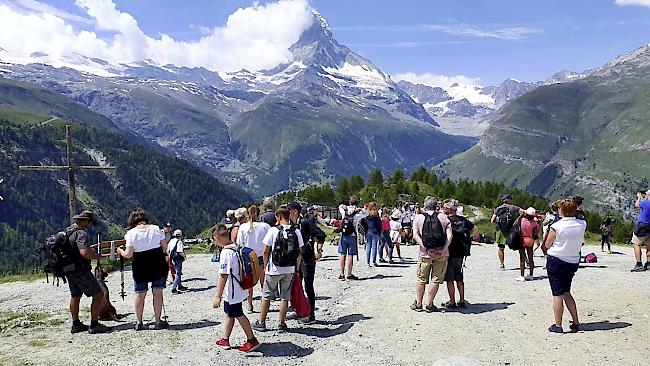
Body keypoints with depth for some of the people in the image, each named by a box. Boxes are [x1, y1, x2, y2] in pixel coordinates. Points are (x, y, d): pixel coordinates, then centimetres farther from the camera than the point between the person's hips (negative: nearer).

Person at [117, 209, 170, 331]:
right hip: (158, 265, 1)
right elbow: (165, 247, 1)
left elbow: (128, 255, -10)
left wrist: (120, 251, 9)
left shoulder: (131, 233, -8)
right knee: (157, 293, 7)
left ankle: (139, 322, 16)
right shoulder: (155, 229, -2)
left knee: (140, 294, 11)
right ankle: (158, 321, 10)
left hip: (140, 268, -1)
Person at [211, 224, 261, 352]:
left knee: (238, 315, 5)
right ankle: (225, 340, 29)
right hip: (239, 288, 9)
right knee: (228, 314, 18)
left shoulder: (226, 253, -24)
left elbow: (223, 276, -27)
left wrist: (217, 296, -23)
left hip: (232, 292, -9)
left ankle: (252, 340, 16)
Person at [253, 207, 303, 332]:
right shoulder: (296, 232, -1)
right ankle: (281, 324, 15)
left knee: (266, 296, 11)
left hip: (274, 269, -3)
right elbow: (299, 253, 4)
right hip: (289, 270, 3)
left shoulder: (273, 231, -11)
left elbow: (266, 251, -8)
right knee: (285, 297, 10)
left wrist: (265, 266, 5)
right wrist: (296, 268, 13)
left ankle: (261, 323, 21)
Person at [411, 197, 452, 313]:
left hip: (425, 254, 0)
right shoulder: (444, 217, 4)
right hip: (441, 255, 0)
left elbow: (416, 236, -9)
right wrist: (443, 250, -13)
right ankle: (430, 305, 12)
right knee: (436, 280, 8)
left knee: (421, 279, 13)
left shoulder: (418, 217, 3)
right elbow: (449, 236, -8)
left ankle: (418, 303, 17)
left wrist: (427, 249, -13)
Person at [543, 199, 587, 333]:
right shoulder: (582, 225, -5)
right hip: (573, 262, 5)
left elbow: (547, 245, -7)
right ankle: (576, 323, 18)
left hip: (556, 262, -5)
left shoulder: (556, 226, -18)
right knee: (566, 293, 19)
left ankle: (558, 326, 6)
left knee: (558, 294, 2)